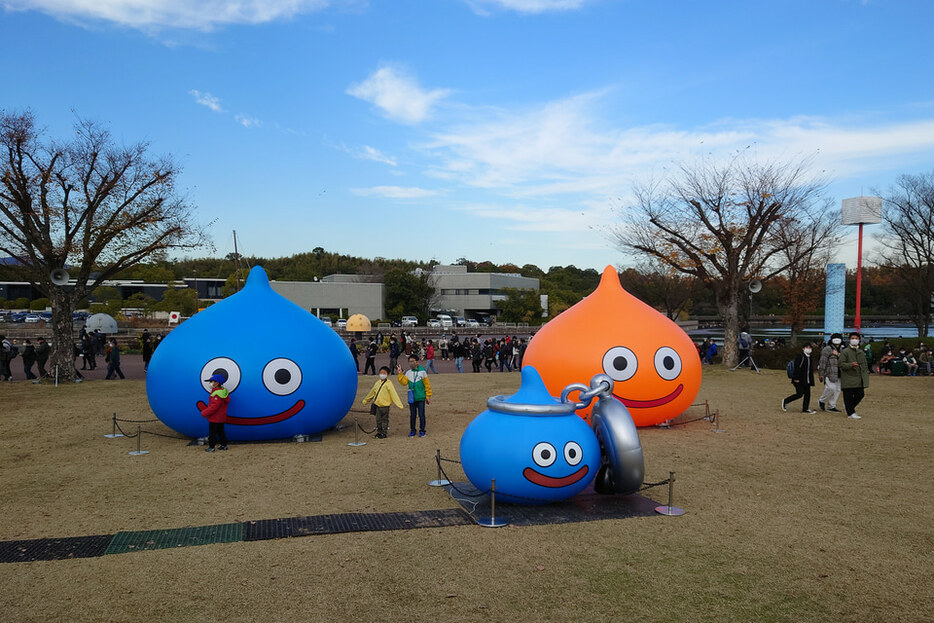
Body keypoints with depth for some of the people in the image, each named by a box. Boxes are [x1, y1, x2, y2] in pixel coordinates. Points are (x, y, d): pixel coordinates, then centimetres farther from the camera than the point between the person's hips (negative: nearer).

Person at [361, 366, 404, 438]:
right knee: (378, 419, 11)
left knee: (384, 420, 4)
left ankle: (384, 433, 13)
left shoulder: (389, 384, -8)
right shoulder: (377, 383, 10)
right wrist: (365, 400, 34)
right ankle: (379, 432, 23)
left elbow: (394, 394, -13)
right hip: (377, 404, 5)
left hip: (385, 405, -5)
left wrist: (398, 404, -21)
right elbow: (372, 393, 24)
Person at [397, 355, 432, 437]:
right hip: (412, 398, 3)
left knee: (421, 414, 0)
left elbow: (427, 385, -1)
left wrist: (428, 396, -1)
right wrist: (400, 373, -15)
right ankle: (412, 430, 20)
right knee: (412, 415, 10)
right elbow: (404, 382, -6)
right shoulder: (408, 372, 4)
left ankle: (422, 431, 12)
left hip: (421, 397, -3)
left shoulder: (422, 371, -5)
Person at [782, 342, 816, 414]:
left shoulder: (809, 357, 15)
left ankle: (805, 409, 10)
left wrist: (811, 379, 21)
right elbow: (797, 368, -17)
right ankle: (785, 401, 9)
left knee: (807, 394, 4)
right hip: (799, 380, -8)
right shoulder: (800, 356, -12)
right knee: (799, 394, -7)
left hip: (807, 380, 8)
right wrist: (796, 378, -21)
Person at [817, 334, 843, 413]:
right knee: (831, 388, -16)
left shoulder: (841, 350, 20)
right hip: (829, 374, -8)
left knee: (837, 390, 7)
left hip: (837, 374, 8)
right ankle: (822, 401, 7)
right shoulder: (827, 349, -6)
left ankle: (831, 406, 15)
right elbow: (823, 361, -11)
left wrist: (838, 354, -6)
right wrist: (821, 373, -14)